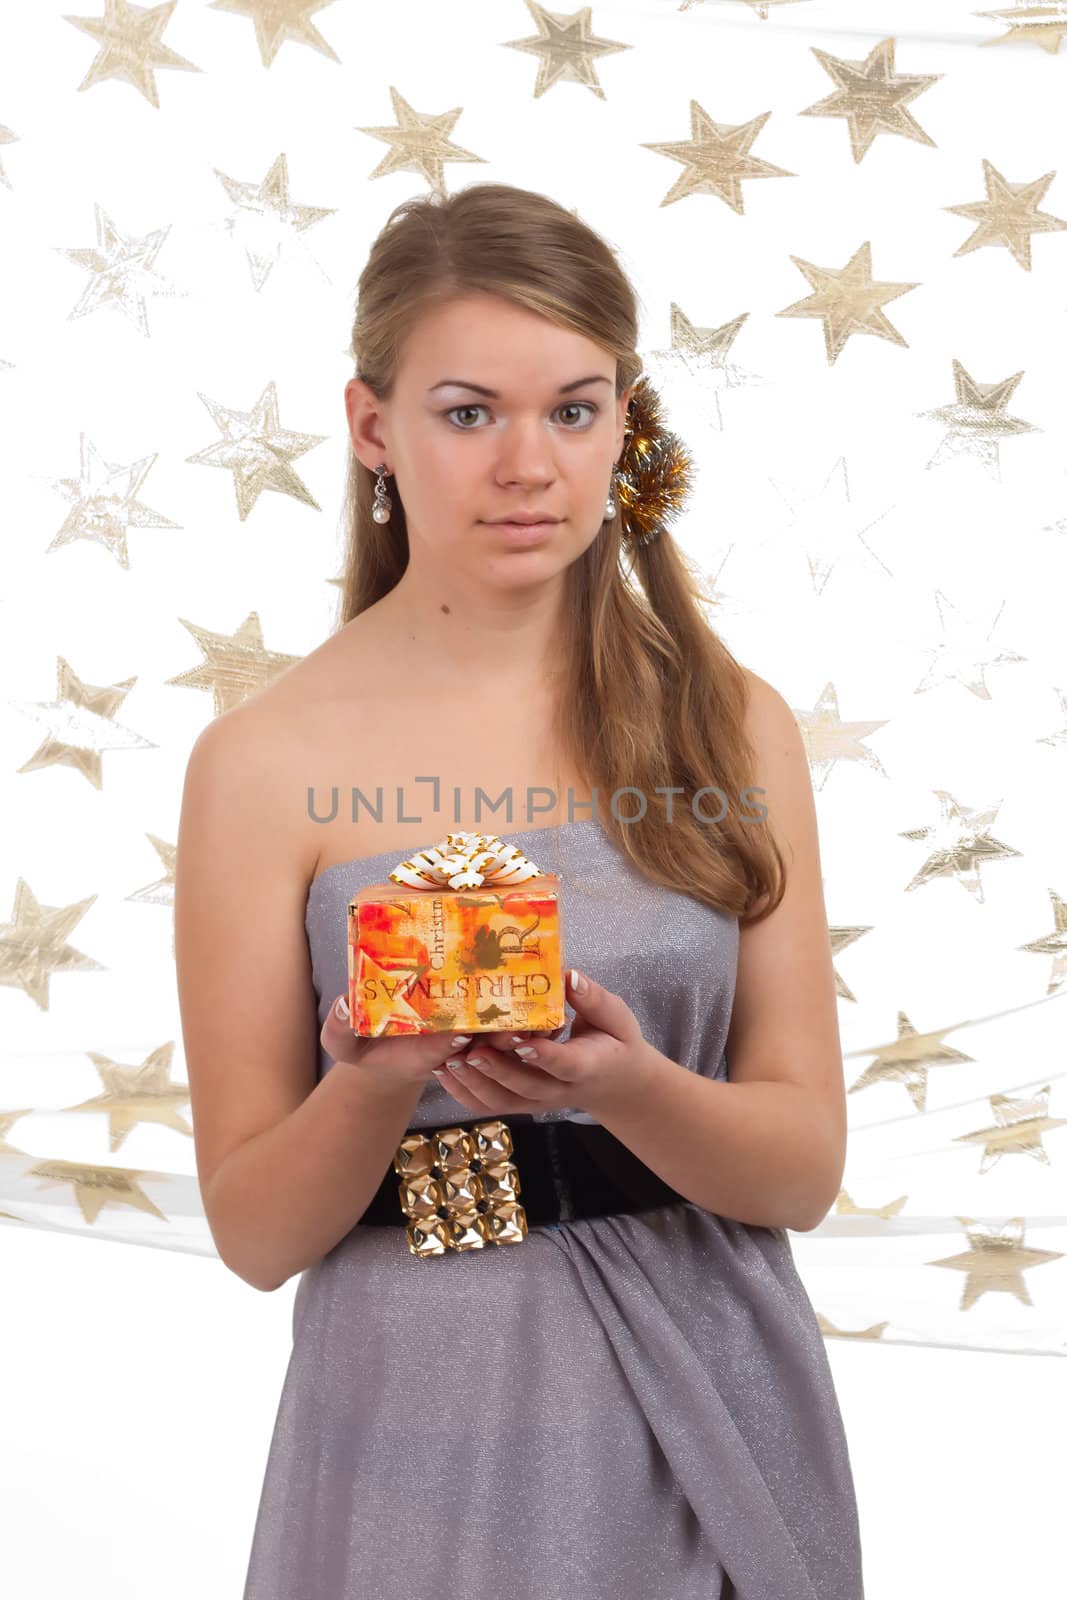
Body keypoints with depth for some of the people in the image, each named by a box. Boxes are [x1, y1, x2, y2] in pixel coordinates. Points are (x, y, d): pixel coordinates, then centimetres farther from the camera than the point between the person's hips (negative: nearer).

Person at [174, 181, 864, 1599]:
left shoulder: (732, 725, -2)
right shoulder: (268, 759, -8)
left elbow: (805, 1164, -3)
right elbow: (254, 1230, -5)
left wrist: (629, 1087, -22)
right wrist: (373, 1084, -24)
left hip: (711, 1411, 2)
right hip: (425, 1416, -2)